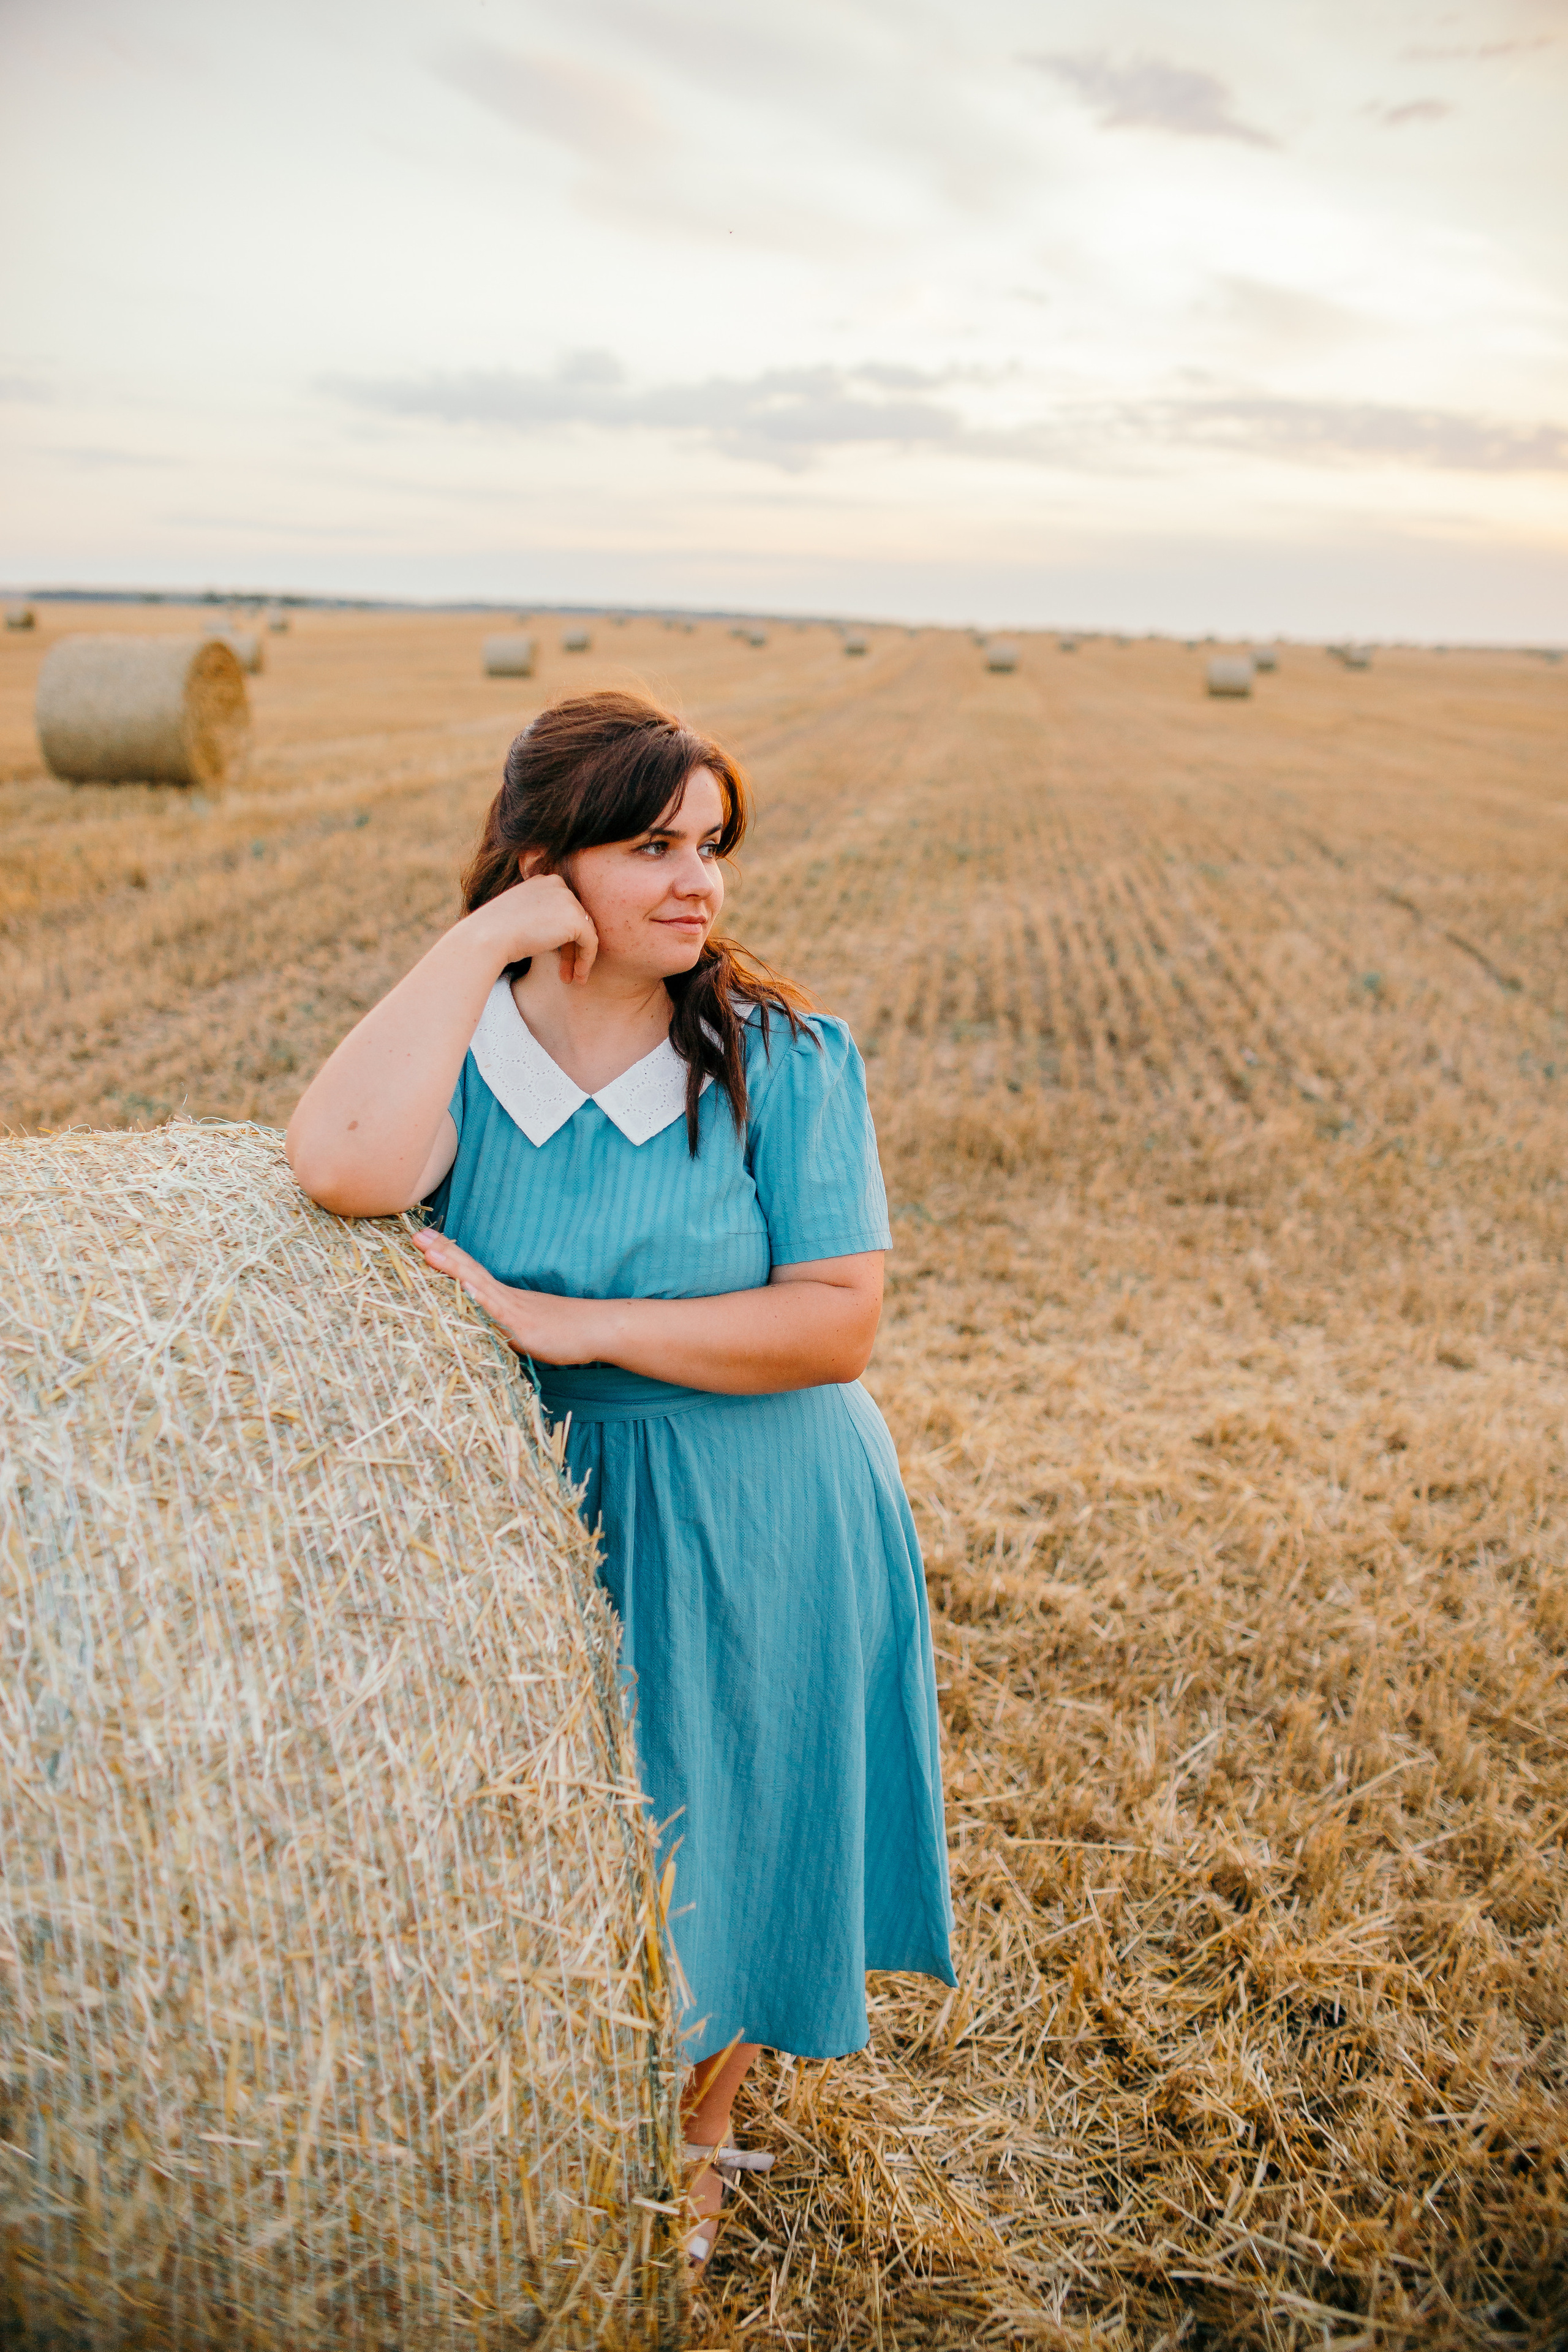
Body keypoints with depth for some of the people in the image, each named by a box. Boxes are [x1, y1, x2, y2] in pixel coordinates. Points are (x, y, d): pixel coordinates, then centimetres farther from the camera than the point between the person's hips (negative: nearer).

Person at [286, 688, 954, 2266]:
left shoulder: (780, 1056, -13)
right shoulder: (464, 1046, -11)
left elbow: (839, 1319, -19)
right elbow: (344, 1166, -34)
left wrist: (569, 1322, -23)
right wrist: (483, 939, -25)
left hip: (751, 1532, -1)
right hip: (539, 1519, 1)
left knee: (714, 1837, 18)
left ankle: (703, 2123, 50)